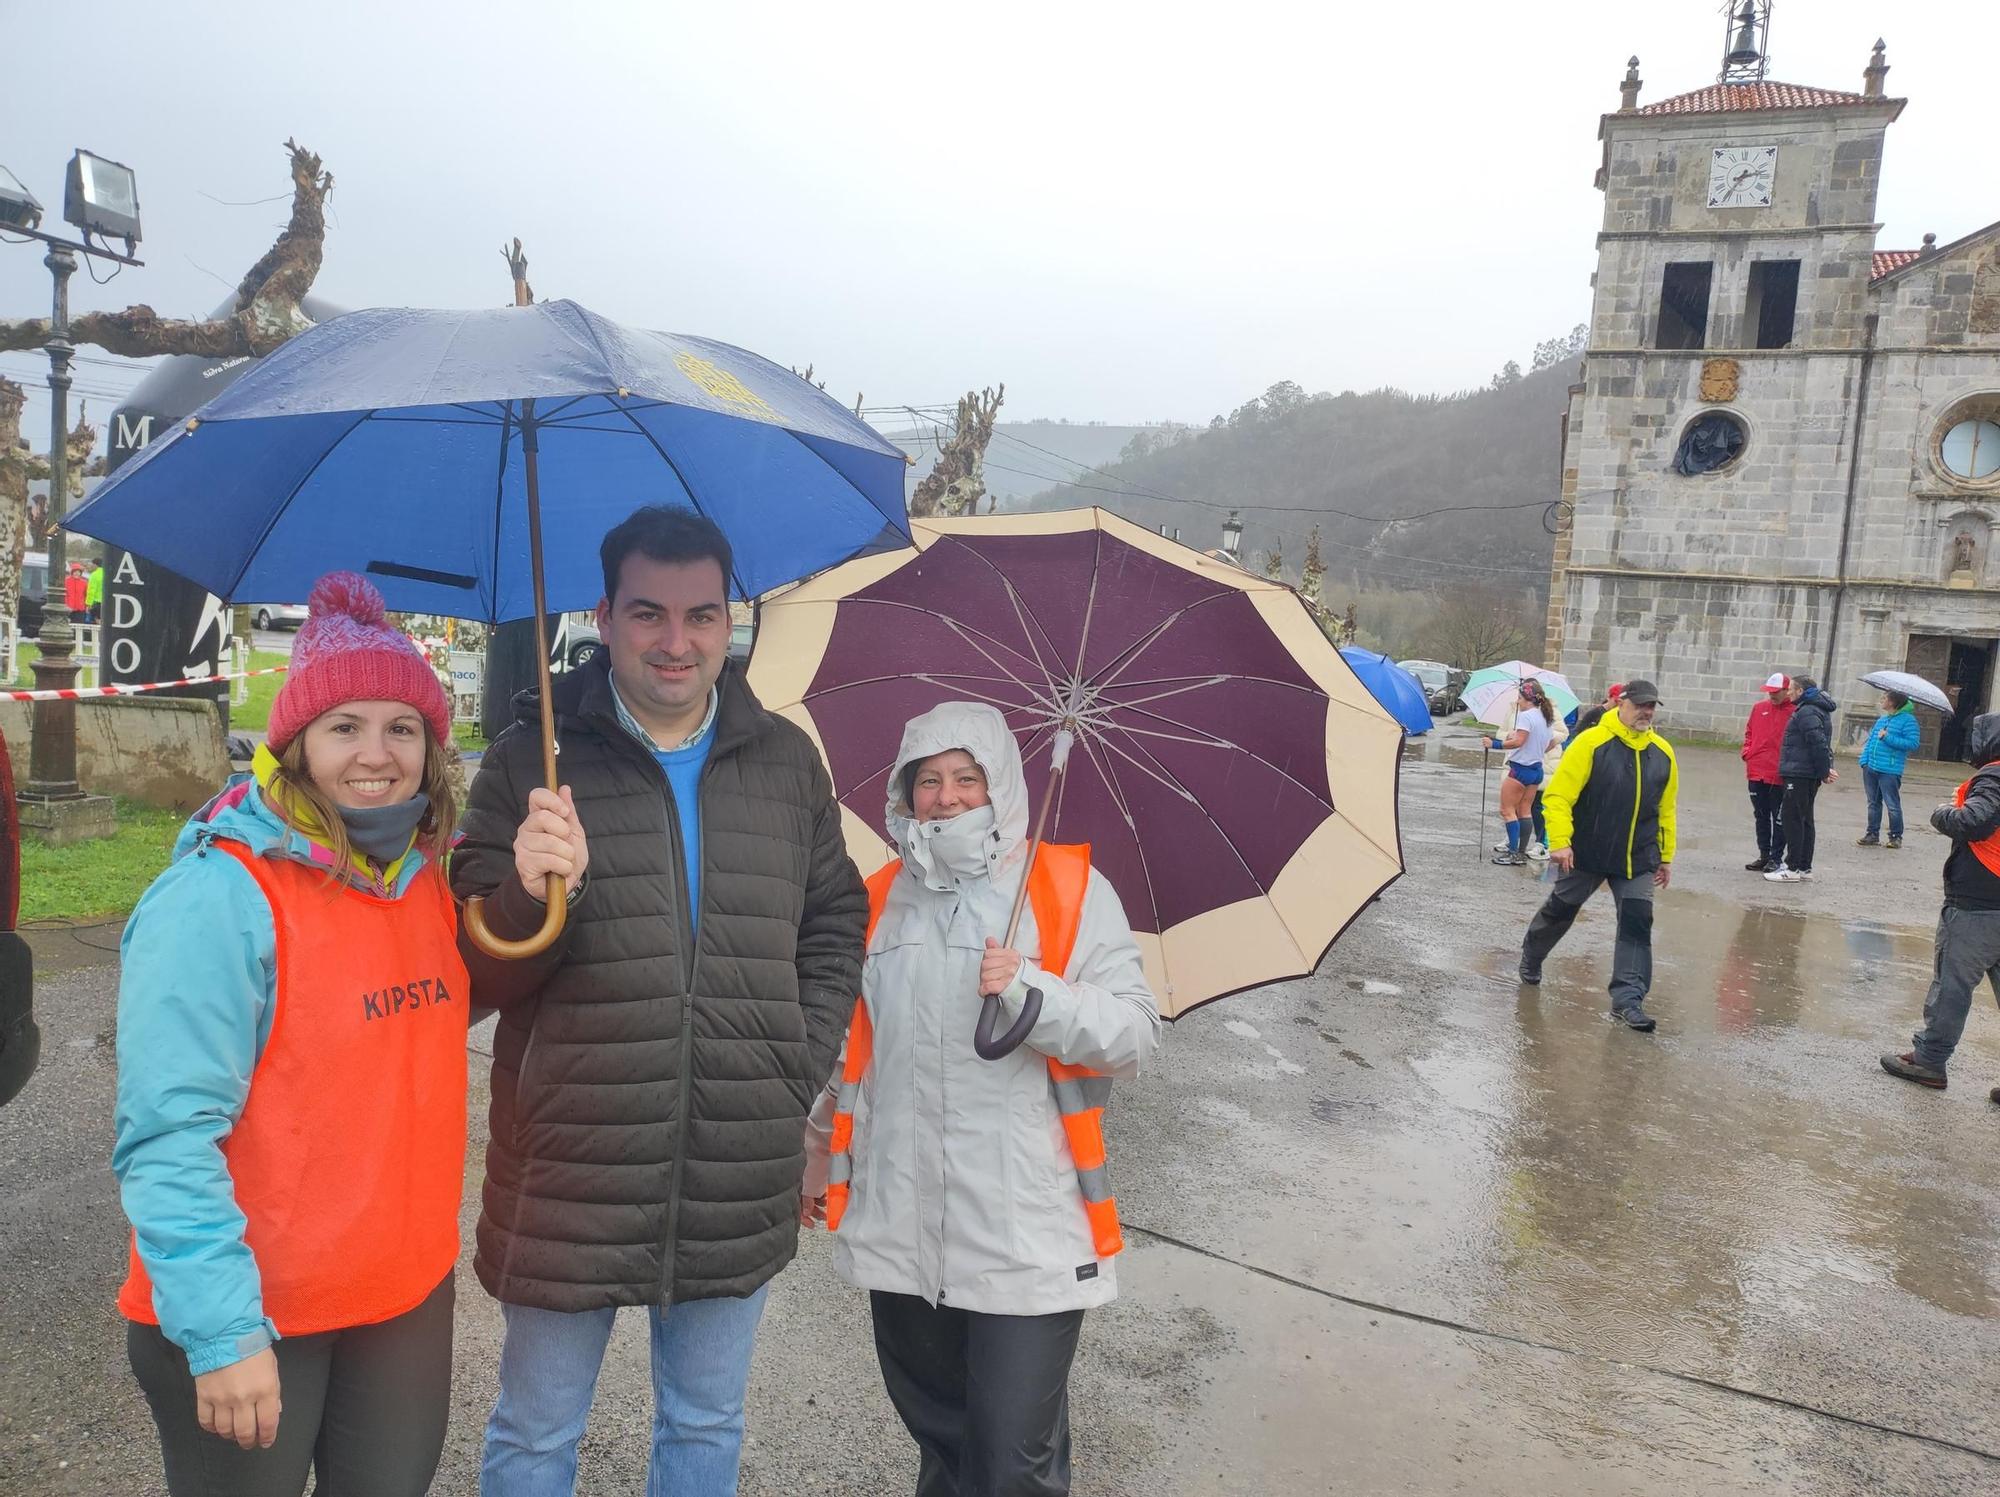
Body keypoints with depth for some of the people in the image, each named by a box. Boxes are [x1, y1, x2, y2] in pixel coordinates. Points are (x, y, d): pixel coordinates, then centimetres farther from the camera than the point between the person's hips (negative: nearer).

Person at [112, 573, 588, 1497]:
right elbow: (170, 1138, -20)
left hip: (412, 1290, 6)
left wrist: (533, 891, -11)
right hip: (245, 1320, -5)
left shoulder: (436, 875, 0)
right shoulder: (217, 896, -18)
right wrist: (223, 1333, -21)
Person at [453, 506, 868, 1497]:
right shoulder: (533, 760, -5)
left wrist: (806, 1065, 1)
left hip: (740, 1182, 2)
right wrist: (528, 899, -25)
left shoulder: (787, 763, 3)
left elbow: (834, 927, 12)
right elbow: (475, 975, -5)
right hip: (568, 1177, -2)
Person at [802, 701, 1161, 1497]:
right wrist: (823, 1155, 24)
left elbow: (1134, 1035, -9)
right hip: (899, 1227, 4)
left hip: (1028, 1237, -4)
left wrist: (1033, 991, -23)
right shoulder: (879, 901, 8)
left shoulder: (1072, 890, -4)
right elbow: (844, 1048, 19)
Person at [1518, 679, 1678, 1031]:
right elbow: (1558, 795, -16)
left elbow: (1665, 810, 13)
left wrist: (1666, 856, 15)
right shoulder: (1592, 743, -14)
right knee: (1561, 910, 14)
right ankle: (1531, 959, 39)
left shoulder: (1663, 752, 3)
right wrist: (1560, 842, -25)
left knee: (1637, 922, -6)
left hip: (1638, 859, 3)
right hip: (1585, 854, -3)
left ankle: (1627, 999, -3)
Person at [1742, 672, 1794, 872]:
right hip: (1756, 773, 5)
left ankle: (1776, 859, 9)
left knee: (1779, 819, 3)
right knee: (1761, 817, 13)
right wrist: (1747, 753, 6)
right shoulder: (1759, 708, 10)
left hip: (1779, 777, -5)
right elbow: (1749, 733, 19)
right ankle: (1764, 856, 22)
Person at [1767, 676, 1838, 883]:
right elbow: (1821, 744, 20)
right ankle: (1804, 866, 21)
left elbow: (1819, 744, -23)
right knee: (1804, 819, 15)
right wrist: (1825, 769, 18)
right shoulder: (1819, 710, 17)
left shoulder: (1807, 713, -17)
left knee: (1793, 819, -7)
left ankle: (1792, 868, -6)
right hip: (1809, 775, 11)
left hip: (1799, 775, -11)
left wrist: (1824, 771, -17)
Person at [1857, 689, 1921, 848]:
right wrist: (1864, 760, 7)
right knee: (1873, 803, 11)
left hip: (1889, 771, -7)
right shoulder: (1881, 720, 17)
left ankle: (1896, 837, 8)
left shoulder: (1908, 720, -6)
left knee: (1893, 805, -2)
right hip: (1871, 768, 7)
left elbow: (1912, 743, -15)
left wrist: (1888, 738, -16)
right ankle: (1872, 834, 18)